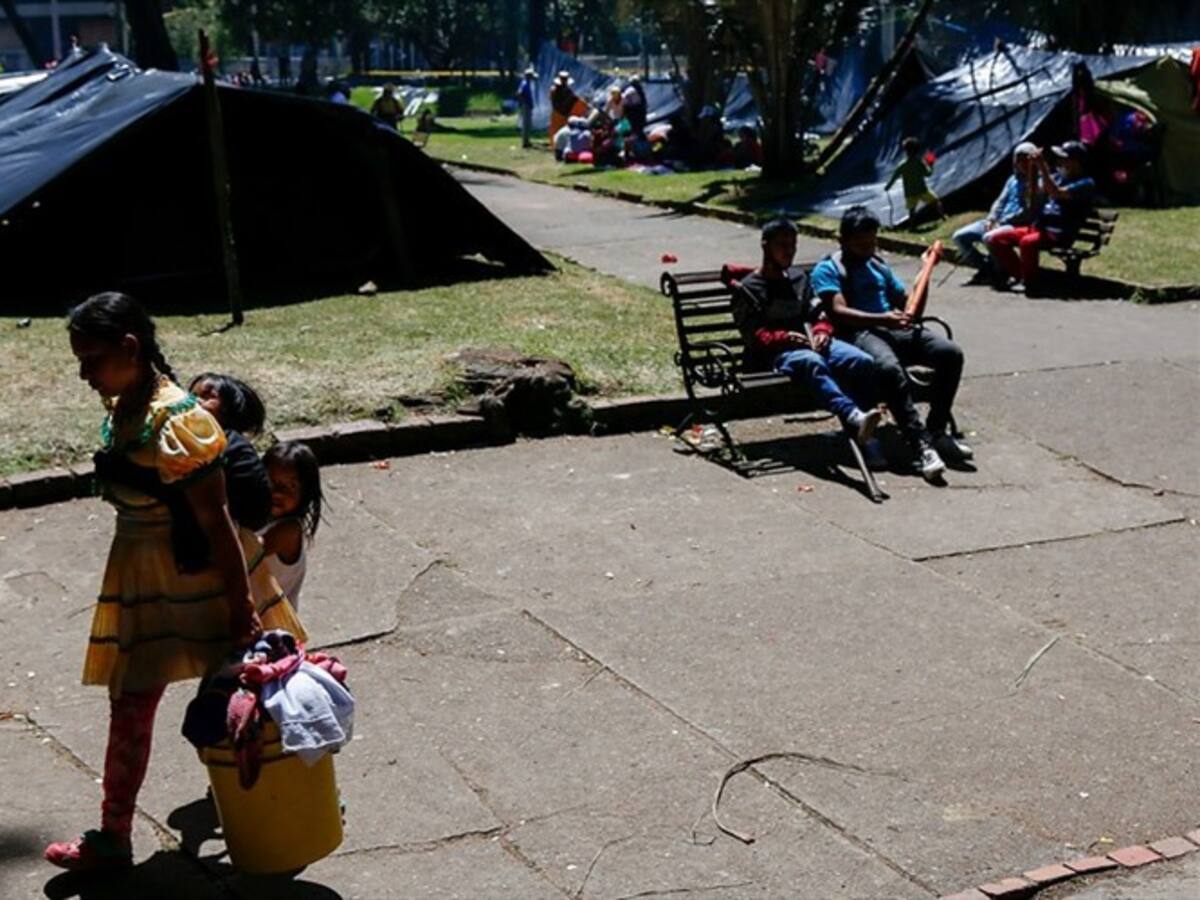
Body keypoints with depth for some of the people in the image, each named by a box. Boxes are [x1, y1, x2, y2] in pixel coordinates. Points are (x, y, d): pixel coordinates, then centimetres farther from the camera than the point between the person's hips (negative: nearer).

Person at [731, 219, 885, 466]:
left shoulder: (799, 278, 27)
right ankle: (854, 417, -62)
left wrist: (822, 332, -1)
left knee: (863, 361, -24)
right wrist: (785, 337, -18)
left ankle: (861, 435, -31)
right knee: (813, 363, -41)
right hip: (776, 353, -5)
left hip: (812, 344, 5)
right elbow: (753, 336, -2)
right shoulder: (748, 288, 8)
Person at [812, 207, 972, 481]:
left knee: (951, 353, -19)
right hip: (858, 334, -6)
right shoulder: (827, 269, 7)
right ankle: (921, 445, -39)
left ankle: (937, 431, -11)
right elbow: (839, 312, -10)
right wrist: (883, 319, -23)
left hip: (896, 330, 7)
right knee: (890, 368, -39)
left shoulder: (879, 266, 29)